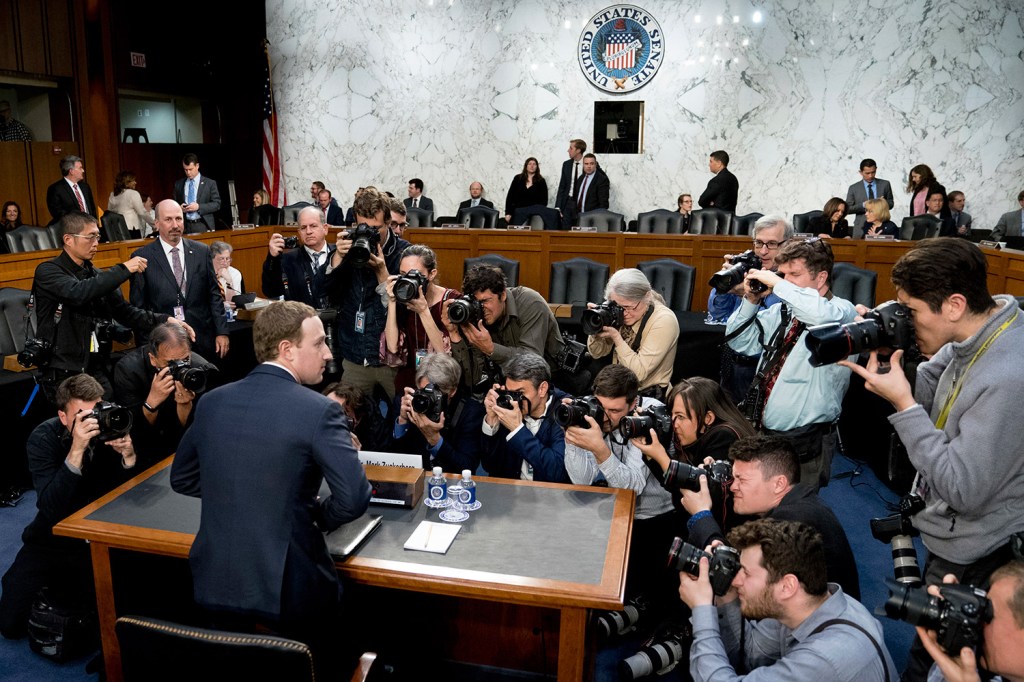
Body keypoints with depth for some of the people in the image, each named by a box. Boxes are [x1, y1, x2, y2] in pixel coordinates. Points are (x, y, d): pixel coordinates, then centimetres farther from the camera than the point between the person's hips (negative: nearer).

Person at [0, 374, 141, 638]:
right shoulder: (43, 438, -16)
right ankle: (54, 580, 26)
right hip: (54, 536, 0)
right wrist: (77, 450, -40)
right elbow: (52, 510, -30)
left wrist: (129, 456, -34)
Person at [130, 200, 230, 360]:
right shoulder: (143, 257, -2)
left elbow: (214, 295, 7)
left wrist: (221, 332, 1)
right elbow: (138, 305, 0)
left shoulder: (202, 251, 5)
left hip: (202, 341, 2)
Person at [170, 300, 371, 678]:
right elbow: (355, 499, -22)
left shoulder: (212, 402, 0)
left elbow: (182, 479, 13)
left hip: (214, 584, 5)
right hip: (288, 588, -4)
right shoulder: (319, 411, -18)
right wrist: (319, 514, -1)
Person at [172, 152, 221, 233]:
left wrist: (199, 207, -14)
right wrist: (179, 207, -5)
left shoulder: (210, 183, 3)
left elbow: (217, 204, -1)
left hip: (203, 226, -2)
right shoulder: (178, 184, 13)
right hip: (185, 226, 2)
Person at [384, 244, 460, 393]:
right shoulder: (401, 300, 3)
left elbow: (446, 354, -15)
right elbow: (393, 347, -8)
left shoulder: (452, 300, -7)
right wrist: (391, 302, -13)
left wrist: (423, 311, -21)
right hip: (407, 383, 3)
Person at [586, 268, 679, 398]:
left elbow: (639, 373, -22)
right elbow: (597, 353, 5)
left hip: (650, 397, -6)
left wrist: (616, 336, -26)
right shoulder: (618, 312, -5)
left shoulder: (664, 321, -19)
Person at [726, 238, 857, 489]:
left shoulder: (842, 311, -10)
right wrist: (751, 300, 0)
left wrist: (777, 284, -24)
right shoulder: (782, 310, 8)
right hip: (762, 433, 6)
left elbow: (823, 316, -35)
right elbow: (741, 343, 14)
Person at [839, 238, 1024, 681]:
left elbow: (963, 490, -30)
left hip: (971, 564, -8)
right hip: (950, 542, 8)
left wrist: (902, 403, -28)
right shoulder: (970, 338, -6)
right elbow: (927, 396, 5)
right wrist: (883, 354, -13)